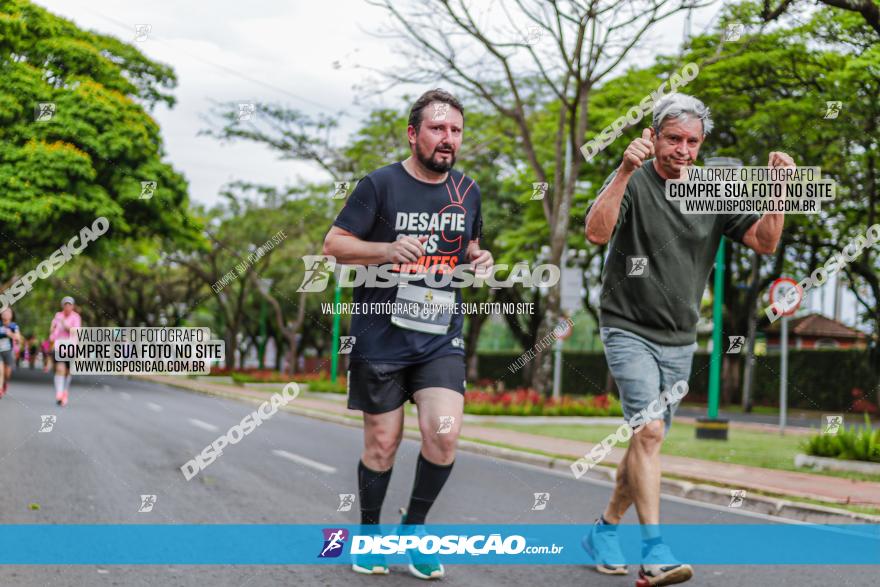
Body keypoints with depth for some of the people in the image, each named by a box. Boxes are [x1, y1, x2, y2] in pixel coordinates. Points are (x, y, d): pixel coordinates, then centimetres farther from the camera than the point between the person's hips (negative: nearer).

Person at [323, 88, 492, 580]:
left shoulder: (468, 191, 8)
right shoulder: (381, 184, -6)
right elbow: (334, 244, -6)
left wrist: (480, 260, 0)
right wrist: (389, 250, -22)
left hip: (441, 338, 3)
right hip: (381, 336, -3)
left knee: (444, 433, -14)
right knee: (382, 443, 5)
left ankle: (414, 526, 10)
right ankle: (369, 532, 28)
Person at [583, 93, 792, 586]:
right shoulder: (632, 182, -9)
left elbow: (765, 242, -1)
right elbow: (597, 232, -26)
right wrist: (625, 170, -36)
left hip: (679, 340, 5)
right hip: (629, 329, -5)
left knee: (645, 439, 12)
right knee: (649, 431, -20)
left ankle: (605, 529, 30)